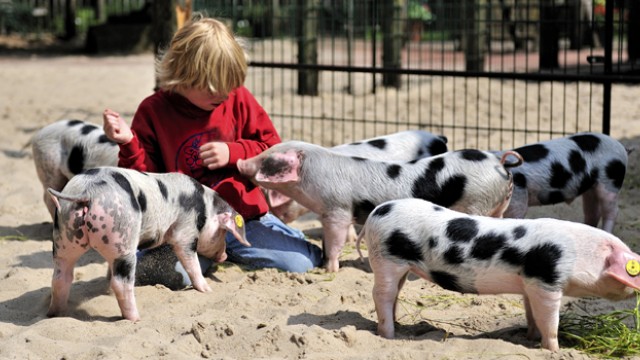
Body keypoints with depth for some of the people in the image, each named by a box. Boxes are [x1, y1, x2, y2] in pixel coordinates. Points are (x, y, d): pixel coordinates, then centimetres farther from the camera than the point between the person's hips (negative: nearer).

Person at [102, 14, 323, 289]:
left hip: (246, 217, 2)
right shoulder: (153, 111, -2)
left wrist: (233, 153, -12)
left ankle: (230, 252, 12)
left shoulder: (238, 98, 1)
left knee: (302, 263, -15)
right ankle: (208, 255, 4)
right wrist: (129, 144, -18)